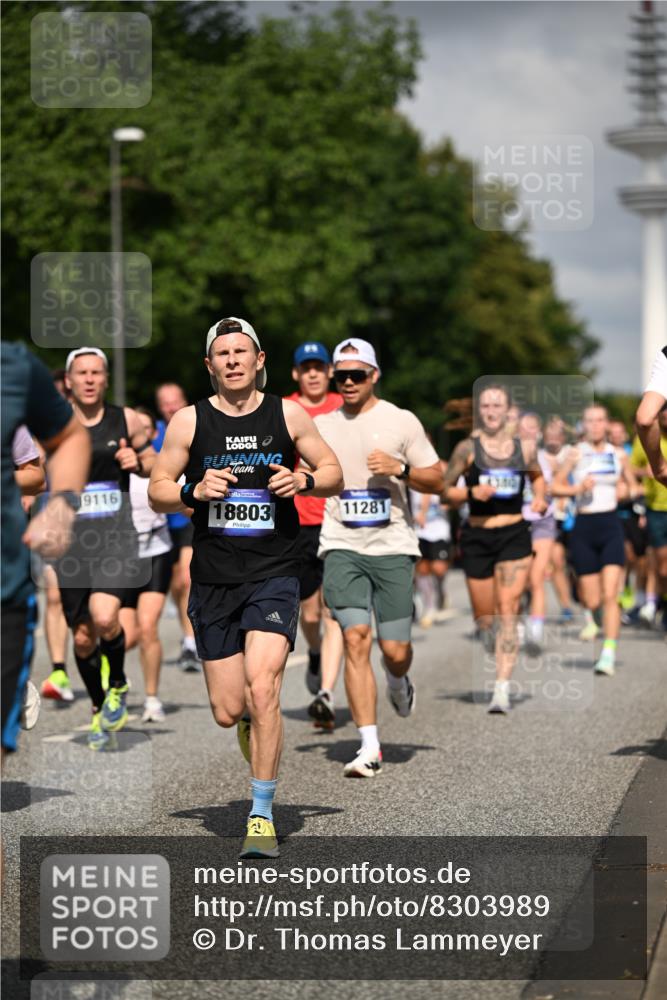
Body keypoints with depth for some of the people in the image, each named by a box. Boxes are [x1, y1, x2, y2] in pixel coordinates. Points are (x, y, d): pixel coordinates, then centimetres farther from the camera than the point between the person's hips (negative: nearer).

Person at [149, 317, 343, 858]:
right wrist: (194, 491, -13)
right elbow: (157, 492, 7)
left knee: (261, 687, -20)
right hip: (213, 579, 2)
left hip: (274, 574, -2)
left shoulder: (288, 415, 3)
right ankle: (262, 733, 41)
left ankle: (263, 815, -10)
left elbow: (334, 473, 11)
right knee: (228, 711, 2)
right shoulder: (189, 421, 3)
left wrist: (305, 480, -10)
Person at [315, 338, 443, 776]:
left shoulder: (401, 421, 2)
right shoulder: (321, 425, 10)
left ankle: (399, 682, 39)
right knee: (356, 640, -13)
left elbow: (437, 481, 3)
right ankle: (370, 747, -10)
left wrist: (400, 468, -13)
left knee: (395, 650, -1)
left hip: (392, 546, -1)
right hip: (342, 547, 1)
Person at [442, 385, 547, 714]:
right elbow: (445, 489, 0)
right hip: (477, 536, 0)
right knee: (484, 618, 8)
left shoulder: (525, 448, 4)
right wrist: (471, 492, -17)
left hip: (514, 536, 0)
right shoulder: (468, 448, -3)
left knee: (508, 610, -12)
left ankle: (502, 688, -15)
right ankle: (499, 652, 43)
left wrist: (539, 497, 4)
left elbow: (537, 476, 24)